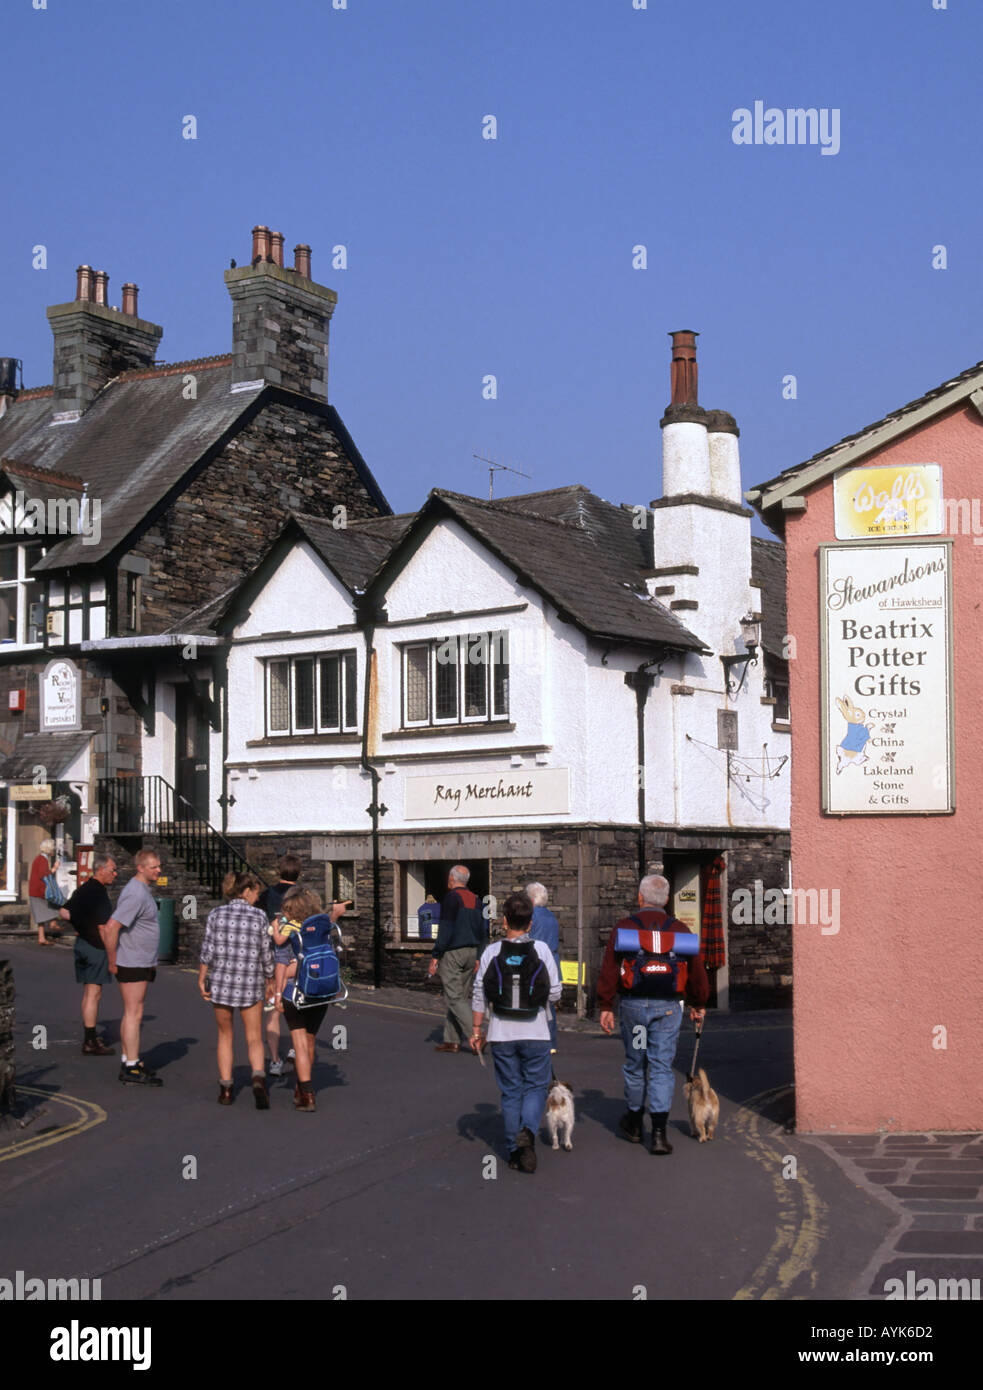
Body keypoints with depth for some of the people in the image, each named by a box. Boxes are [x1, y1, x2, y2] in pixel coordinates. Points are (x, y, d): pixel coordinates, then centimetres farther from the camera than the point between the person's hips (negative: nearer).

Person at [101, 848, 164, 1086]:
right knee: (134, 1014, -7)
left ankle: (128, 1062, 21)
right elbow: (111, 928, -27)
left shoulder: (142, 890, 13)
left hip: (142, 963, 10)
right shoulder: (136, 894, -20)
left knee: (131, 1014, 14)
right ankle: (132, 1069, -4)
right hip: (132, 965, -10)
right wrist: (113, 962, -17)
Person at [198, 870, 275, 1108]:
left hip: (221, 982, 2)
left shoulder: (216, 914, -1)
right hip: (251, 984, -1)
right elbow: (266, 954, 0)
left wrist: (201, 980, 2)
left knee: (225, 1036, 17)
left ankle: (226, 1089, 13)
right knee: (254, 1039, 5)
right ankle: (258, 1078, -20)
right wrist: (270, 982, 12)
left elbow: (207, 950, -5)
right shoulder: (259, 916, -4)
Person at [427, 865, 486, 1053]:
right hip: (471, 952, 8)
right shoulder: (474, 899, 12)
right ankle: (452, 1040, 13)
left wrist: (435, 957, -14)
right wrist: (477, 957, 20)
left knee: (455, 998, -7)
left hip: (452, 953, -8)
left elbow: (445, 930, -17)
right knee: (460, 997, 11)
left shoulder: (451, 897, -11)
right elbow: (481, 931, 14)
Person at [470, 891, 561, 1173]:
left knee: (511, 1092, 11)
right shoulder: (541, 949, -5)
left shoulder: (491, 952, -4)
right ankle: (528, 1130, -16)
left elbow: (480, 994, -2)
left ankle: (514, 1151, 12)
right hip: (535, 1032, -1)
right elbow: (555, 992, -4)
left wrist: (476, 1029, 6)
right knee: (536, 1087, 9)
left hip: (502, 1033, 1)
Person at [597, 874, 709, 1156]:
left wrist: (606, 1006, -2)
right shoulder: (678, 930, 3)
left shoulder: (624, 928, -2)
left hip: (633, 1005, 0)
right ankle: (659, 1132, -7)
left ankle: (634, 1122, 31)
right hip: (667, 1006, 0)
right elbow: (696, 969, 8)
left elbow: (609, 969, -6)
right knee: (662, 1068, 2)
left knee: (634, 1064, 15)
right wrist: (698, 1004, 20)